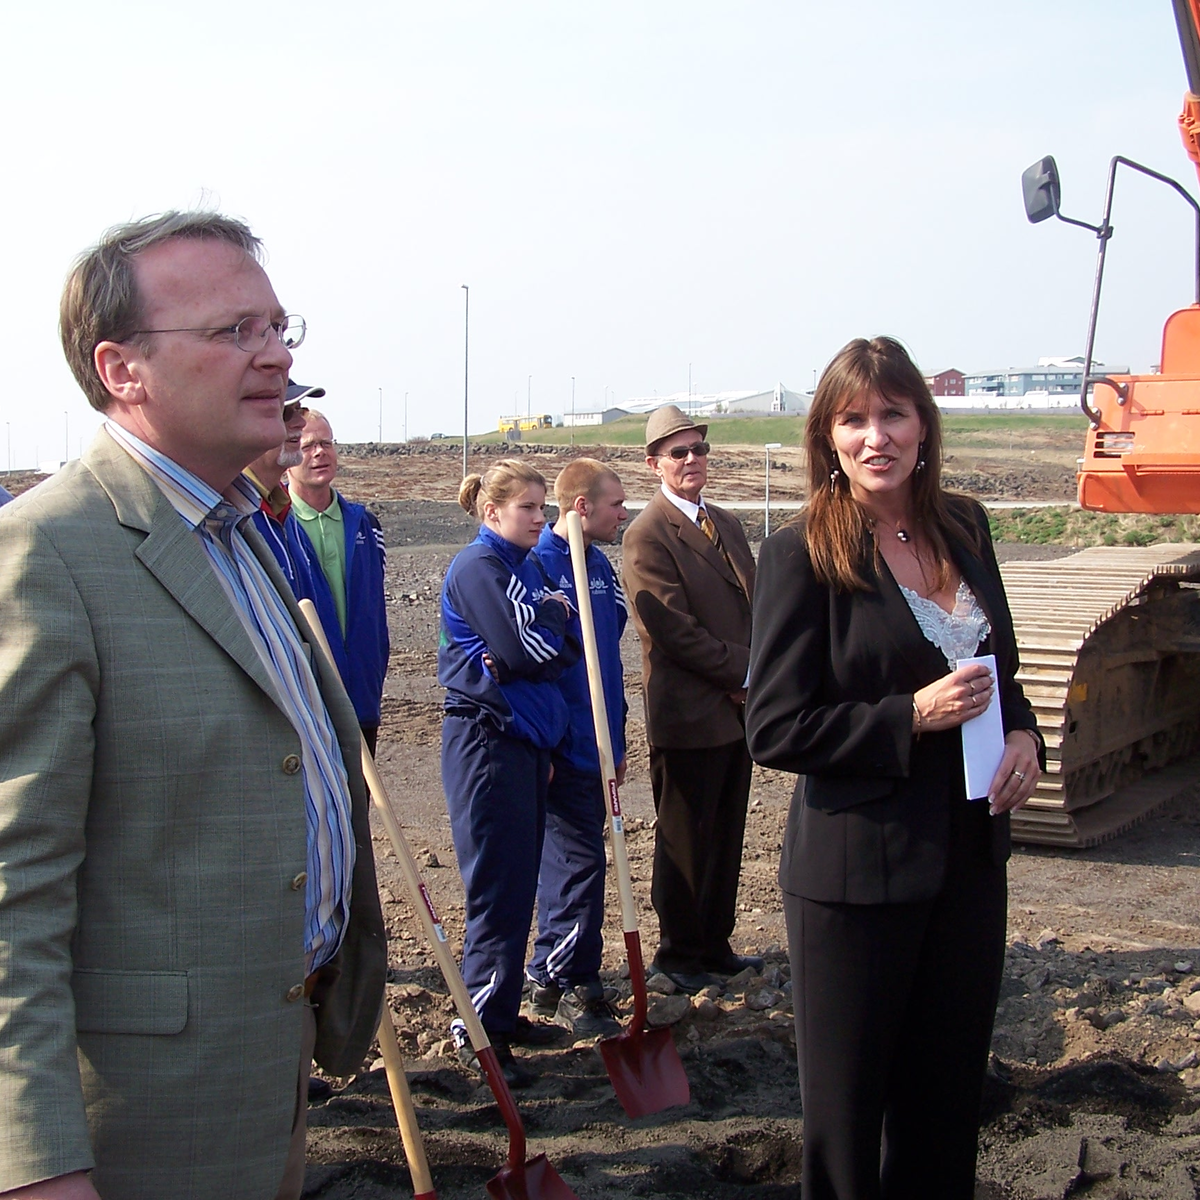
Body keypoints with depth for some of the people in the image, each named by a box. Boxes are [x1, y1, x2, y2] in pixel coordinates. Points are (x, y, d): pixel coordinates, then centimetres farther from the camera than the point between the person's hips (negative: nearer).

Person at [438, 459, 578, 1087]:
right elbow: (522, 650, -20)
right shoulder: (477, 566, -10)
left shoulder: (527, 568, 17)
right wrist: (556, 614, -2)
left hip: (524, 740, 9)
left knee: (519, 884, 12)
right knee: (498, 888, -6)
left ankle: (502, 1011, 22)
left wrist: (539, 645, -11)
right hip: (485, 738, -9)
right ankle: (479, 1029, 1)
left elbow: (565, 651, 10)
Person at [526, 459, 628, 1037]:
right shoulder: (538, 564, -14)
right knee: (580, 862, -5)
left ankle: (550, 973, 25)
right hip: (561, 749, -8)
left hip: (596, 745, 8)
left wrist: (618, 738, 19)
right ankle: (566, 982, 7)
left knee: (569, 862, 14)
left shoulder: (600, 566, 12)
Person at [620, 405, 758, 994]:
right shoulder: (647, 535, -11)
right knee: (685, 840, 5)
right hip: (689, 713, -8)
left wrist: (756, 672, -3)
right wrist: (744, 668, -13)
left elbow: (753, 607, 15)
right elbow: (674, 629, -17)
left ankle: (714, 946, 27)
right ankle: (679, 953, 19)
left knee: (725, 836, 15)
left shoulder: (726, 524, 15)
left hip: (736, 707, 8)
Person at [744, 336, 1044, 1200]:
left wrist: (1022, 732, -1)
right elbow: (774, 730, -12)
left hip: (970, 857, 6)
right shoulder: (802, 554, -11)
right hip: (858, 868, -5)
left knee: (949, 1092, 16)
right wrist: (910, 718, -20)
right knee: (849, 1098, 8)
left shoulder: (964, 527, 6)